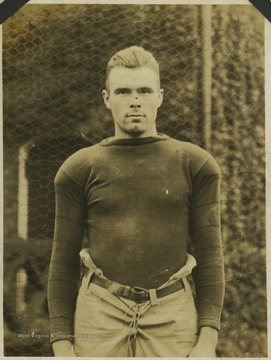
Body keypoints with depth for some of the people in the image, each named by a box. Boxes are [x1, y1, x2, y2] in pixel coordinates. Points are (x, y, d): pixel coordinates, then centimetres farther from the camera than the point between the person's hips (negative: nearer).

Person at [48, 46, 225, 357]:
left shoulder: (195, 165, 5)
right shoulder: (78, 169, 6)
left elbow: (210, 255, 4)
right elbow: (64, 262, 6)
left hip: (173, 316, 0)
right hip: (99, 312, 0)